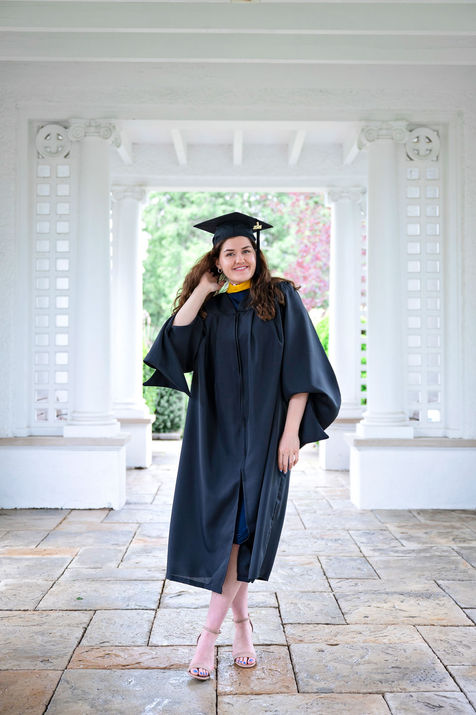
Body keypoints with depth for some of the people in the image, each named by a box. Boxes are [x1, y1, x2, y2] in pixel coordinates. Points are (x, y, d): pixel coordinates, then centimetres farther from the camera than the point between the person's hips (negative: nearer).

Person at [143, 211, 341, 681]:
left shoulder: (282, 299, 1)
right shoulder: (209, 307, 9)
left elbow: (302, 369, -5)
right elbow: (173, 346, -8)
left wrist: (292, 431, -12)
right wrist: (200, 292, -4)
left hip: (264, 433, -2)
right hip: (216, 433, 3)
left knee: (243, 529, -2)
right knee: (219, 527, 1)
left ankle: (210, 631, 9)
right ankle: (241, 623, 20)